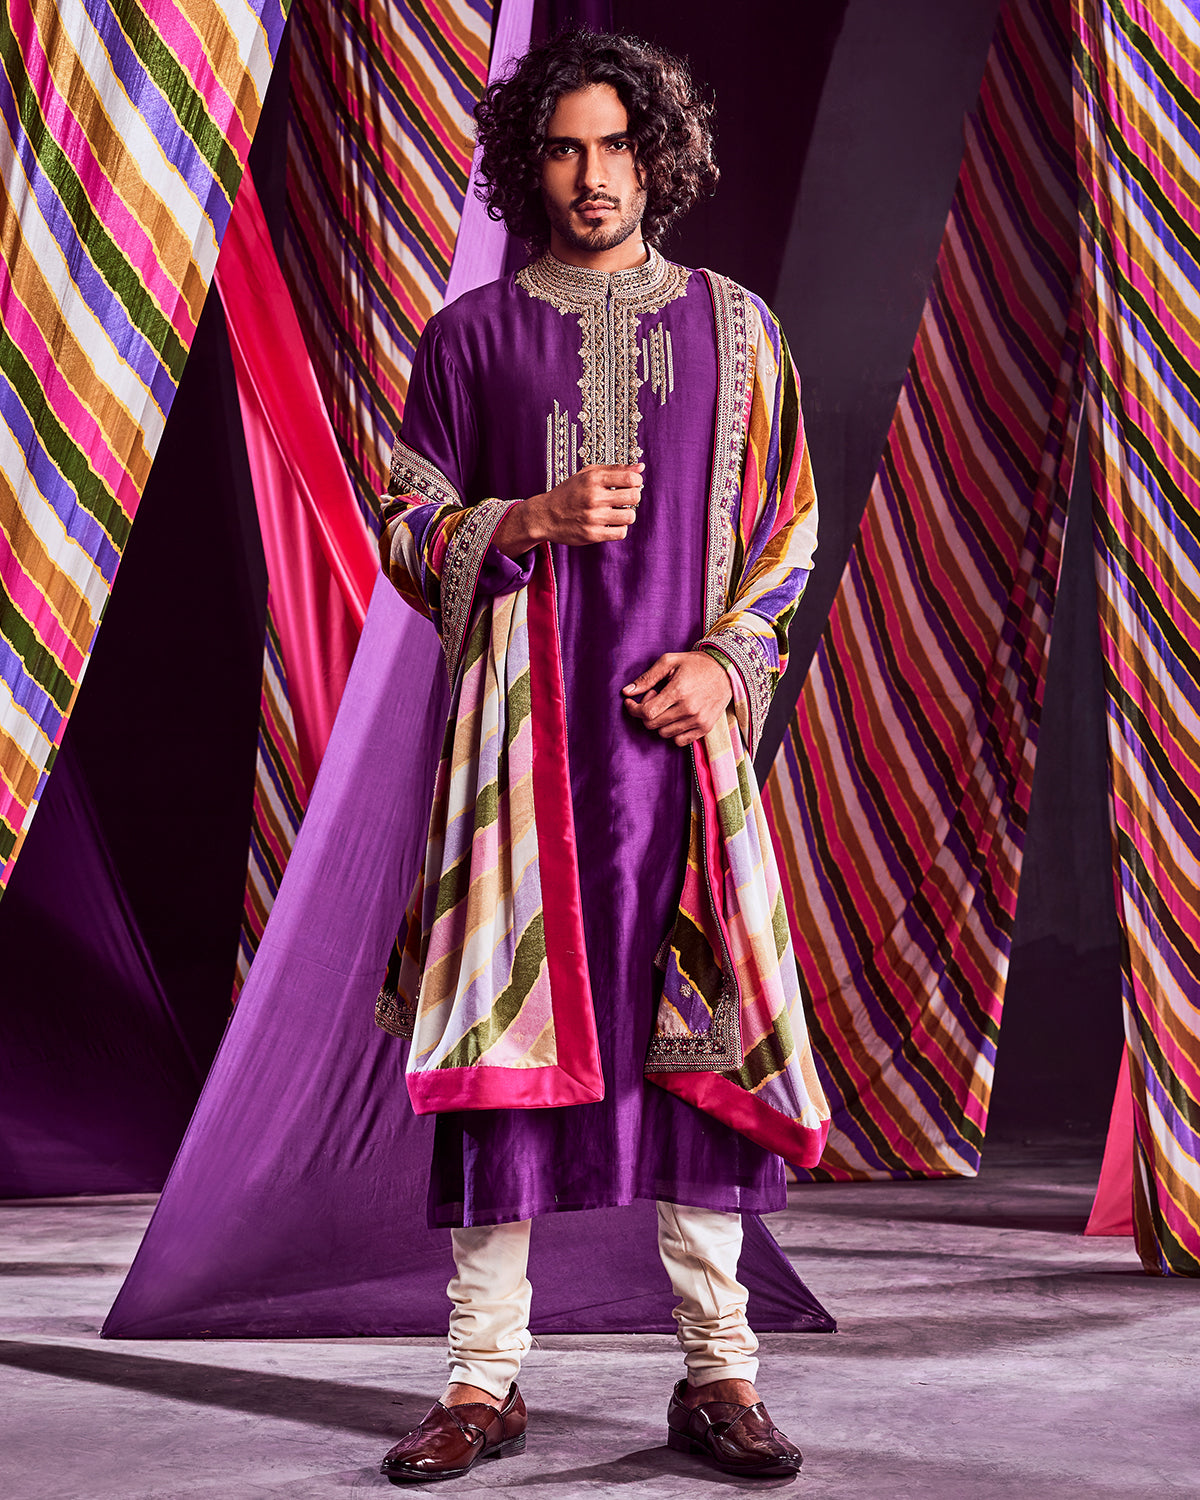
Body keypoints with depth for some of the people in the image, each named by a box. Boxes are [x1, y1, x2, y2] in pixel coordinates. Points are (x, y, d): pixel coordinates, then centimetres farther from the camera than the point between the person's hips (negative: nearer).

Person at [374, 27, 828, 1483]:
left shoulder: (732, 327, 12)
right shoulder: (473, 333, 10)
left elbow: (788, 530, 11)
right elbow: (407, 527, 9)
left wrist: (727, 658, -5)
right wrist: (534, 520, -9)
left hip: (678, 720, 1)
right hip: (520, 724, 0)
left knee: (696, 1031, -1)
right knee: (507, 1024, -4)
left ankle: (718, 1371, 8)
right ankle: (485, 1374, 4)